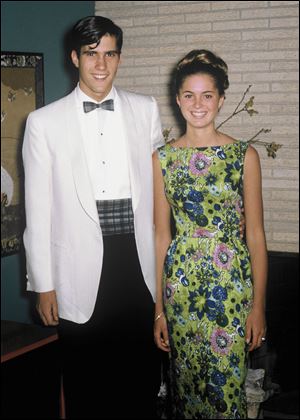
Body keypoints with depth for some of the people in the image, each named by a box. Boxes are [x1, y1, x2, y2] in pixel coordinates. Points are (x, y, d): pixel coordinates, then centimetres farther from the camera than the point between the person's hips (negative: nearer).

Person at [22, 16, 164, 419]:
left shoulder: (146, 109, 6)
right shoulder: (44, 122, -1)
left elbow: (158, 182, 9)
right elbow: (38, 210, -1)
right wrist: (43, 285, -1)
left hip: (138, 261, 2)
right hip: (81, 271, -2)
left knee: (143, 378, 14)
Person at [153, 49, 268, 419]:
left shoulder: (244, 155, -2)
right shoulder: (162, 159, 3)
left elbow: (255, 234, 0)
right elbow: (161, 235, 5)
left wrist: (259, 304, -3)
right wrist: (158, 308, 5)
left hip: (232, 284, -1)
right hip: (181, 283, 2)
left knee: (228, 385, 3)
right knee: (186, 383, 12)